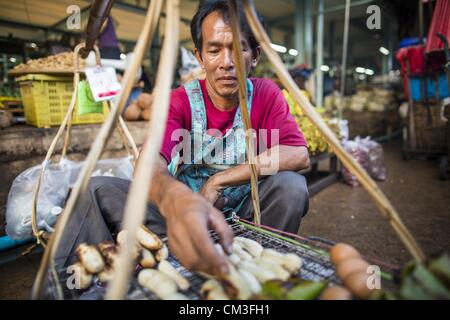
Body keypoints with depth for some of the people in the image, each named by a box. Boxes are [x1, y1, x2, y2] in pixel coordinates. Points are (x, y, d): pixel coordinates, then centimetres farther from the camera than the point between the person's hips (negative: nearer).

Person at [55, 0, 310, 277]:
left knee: (291, 185, -28)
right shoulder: (180, 101, -11)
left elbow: (299, 155, -20)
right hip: (185, 213, 0)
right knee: (98, 190, -18)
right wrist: (176, 200, -53)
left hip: (244, 211, 1)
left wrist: (219, 180, -23)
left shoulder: (266, 94, -7)